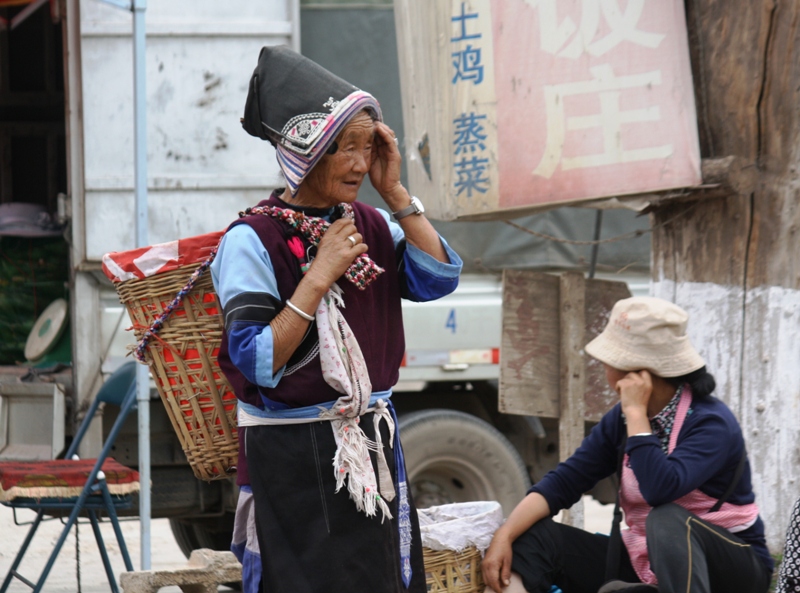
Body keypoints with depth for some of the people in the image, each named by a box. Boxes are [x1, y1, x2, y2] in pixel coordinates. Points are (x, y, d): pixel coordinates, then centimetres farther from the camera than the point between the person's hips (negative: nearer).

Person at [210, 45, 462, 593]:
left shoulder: (369, 225, 7)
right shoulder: (253, 240, -13)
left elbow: (440, 278, -6)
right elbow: (258, 362, -20)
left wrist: (394, 192, -8)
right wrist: (321, 274, -21)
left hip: (373, 446, 6)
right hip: (293, 460, -6)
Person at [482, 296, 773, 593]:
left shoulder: (711, 423, -19)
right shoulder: (620, 420, 2)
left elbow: (661, 490, -35)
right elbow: (562, 483, -2)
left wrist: (636, 412, -26)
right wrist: (503, 537, -16)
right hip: (644, 566, 7)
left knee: (668, 519, -38)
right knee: (534, 537, -8)